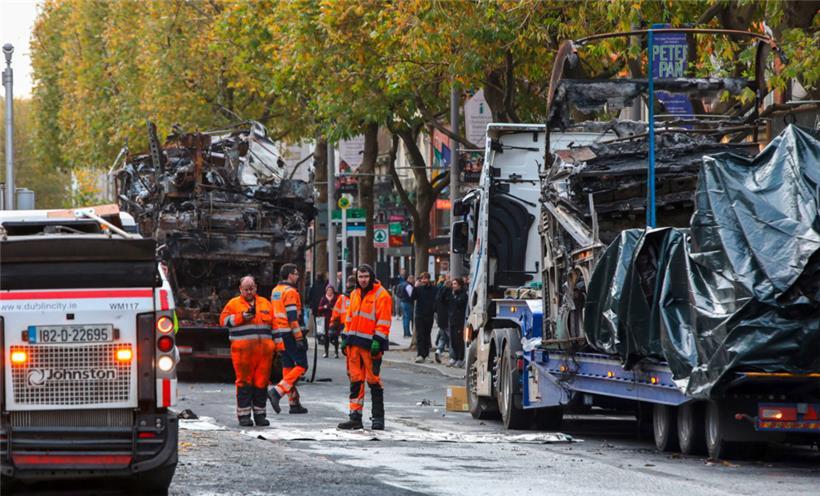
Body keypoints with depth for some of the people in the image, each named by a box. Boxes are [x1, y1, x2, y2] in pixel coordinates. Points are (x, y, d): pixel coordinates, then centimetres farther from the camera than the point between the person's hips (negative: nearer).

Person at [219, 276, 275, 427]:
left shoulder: (265, 303, 19)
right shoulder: (234, 304, 8)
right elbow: (224, 320, -2)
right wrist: (242, 317, -13)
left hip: (264, 349, 4)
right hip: (243, 350, -3)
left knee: (261, 381, 4)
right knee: (244, 381, -4)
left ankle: (260, 414, 11)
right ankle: (244, 415, -1)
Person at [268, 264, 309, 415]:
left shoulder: (275, 291, 17)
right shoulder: (290, 292, -12)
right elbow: (293, 317, -18)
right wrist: (299, 338, -19)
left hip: (279, 334, 9)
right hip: (290, 333, -9)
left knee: (288, 366, 10)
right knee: (301, 365, -7)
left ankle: (294, 402, 10)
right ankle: (277, 391, -20)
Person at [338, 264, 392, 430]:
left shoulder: (381, 295, -6)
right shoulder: (355, 294, 16)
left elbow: (383, 321, -11)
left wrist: (378, 342, -17)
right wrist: (345, 338, 15)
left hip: (370, 343, -7)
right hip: (354, 342, 7)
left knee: (373, 379, -4)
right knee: (355, 379, 6)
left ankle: (378, 417, 3)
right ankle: (355, 417, 9)